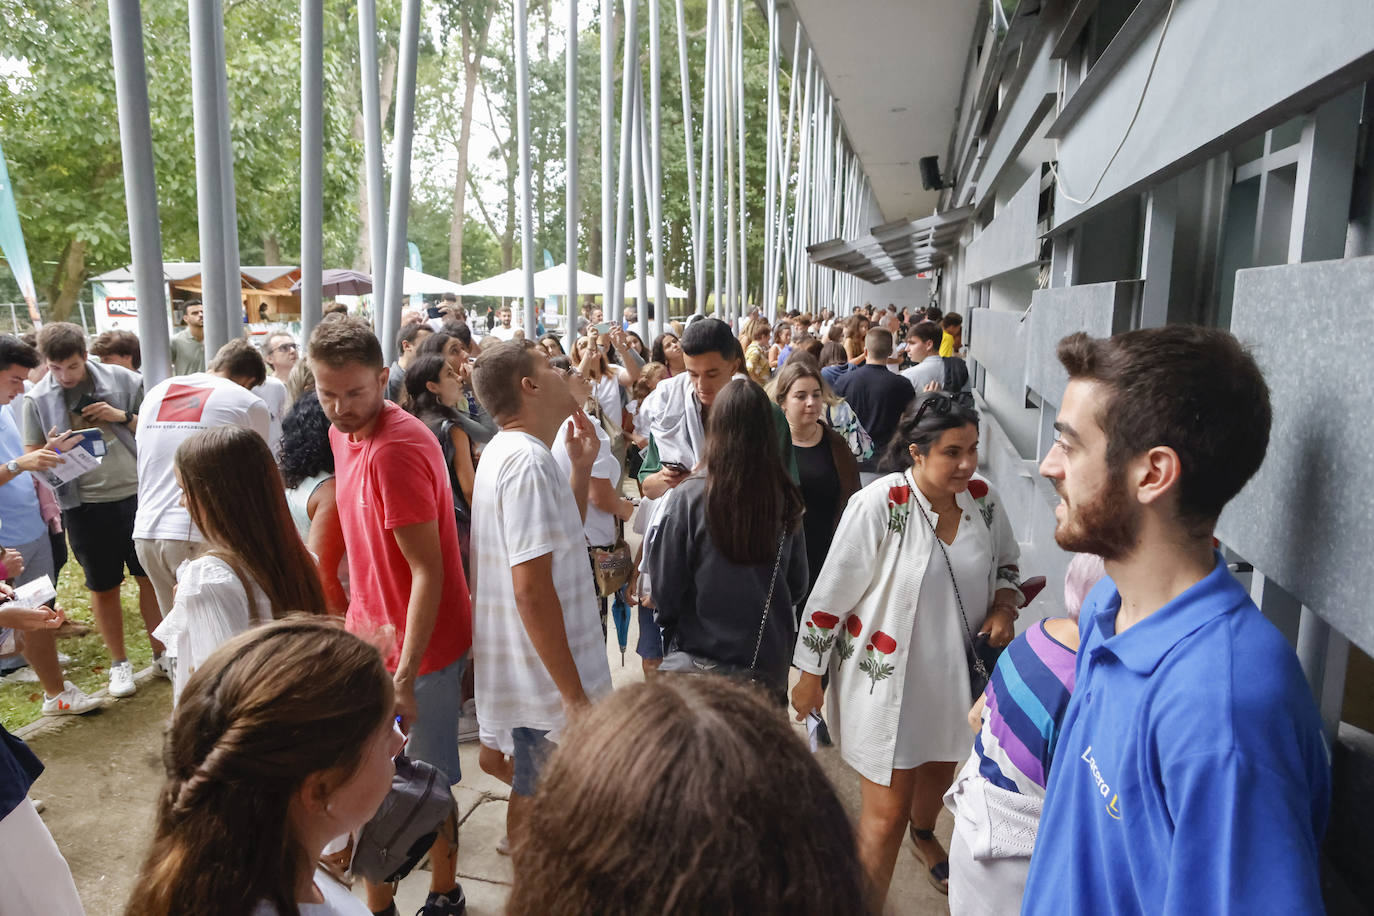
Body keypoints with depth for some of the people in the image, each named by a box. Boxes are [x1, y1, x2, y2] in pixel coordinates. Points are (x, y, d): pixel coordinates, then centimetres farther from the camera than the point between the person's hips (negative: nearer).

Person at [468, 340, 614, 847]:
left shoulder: (503, 452, 10)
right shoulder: (529, 460, -22)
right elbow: (532, 588, -27)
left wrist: (581, 467, 11)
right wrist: (574, 694, -23)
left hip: (528, 676, 10)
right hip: (545, 682, -10)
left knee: (533, 792, 24)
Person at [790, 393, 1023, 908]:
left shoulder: (982, 498, -6)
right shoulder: (878, 505, -23)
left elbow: (1006, 563, 13)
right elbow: (830, 596, -16)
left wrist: (1004, 605, -8)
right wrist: (809, 676, -9)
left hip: (954, 674, 6)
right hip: (886, 682, -6)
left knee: (939, 771, 31)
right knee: (887, 812, 3)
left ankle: (924, 835, 64)